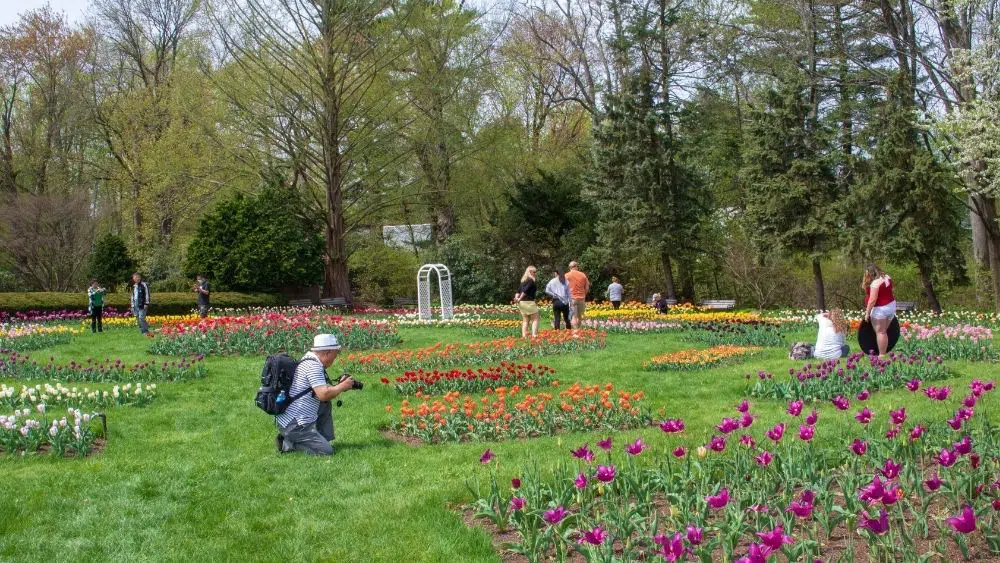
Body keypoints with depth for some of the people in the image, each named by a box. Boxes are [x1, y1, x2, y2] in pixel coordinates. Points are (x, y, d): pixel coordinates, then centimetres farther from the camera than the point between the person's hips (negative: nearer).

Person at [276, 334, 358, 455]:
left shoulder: (309, 359, 13)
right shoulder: (313, 365, -17)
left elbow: (320, 390, 22)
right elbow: (323, 394, -24)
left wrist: (339, 385, 10)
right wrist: (343, 386, -8)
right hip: (294, 425, -10)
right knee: (326, 452, -10)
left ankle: (323, 439, 19)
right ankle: (288, 444, -4)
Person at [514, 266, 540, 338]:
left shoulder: (523, 280, 16)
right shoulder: (531, 281, -12)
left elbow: (519, 290, 10)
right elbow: (525, 291, -19)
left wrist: (517, 297, -4)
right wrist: (519, 299, -12)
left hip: (522, 303, 8)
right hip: (529, 302, -8)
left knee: (525, 320, 11)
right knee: (535, 319, -1)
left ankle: (524, 335, 4)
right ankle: (534, 335, -10)